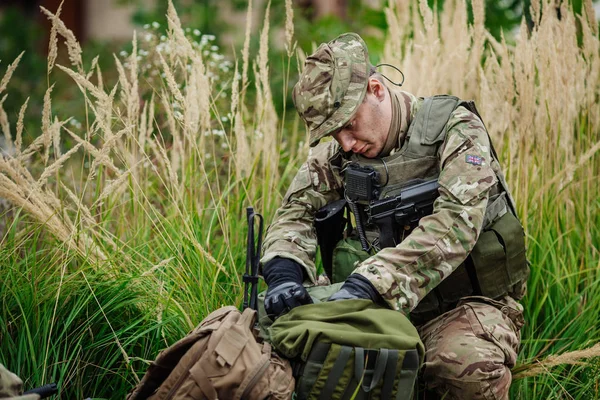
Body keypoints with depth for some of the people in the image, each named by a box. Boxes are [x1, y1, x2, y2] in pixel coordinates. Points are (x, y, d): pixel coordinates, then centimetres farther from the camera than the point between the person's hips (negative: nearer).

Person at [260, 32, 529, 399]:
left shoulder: (455, 129, -12)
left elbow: (455, 222, -27)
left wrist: (369, 282, -38)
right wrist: (283, 270, -25)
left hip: (470, 304, -5)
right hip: (390, 303, 5)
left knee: (467, 365, -38)